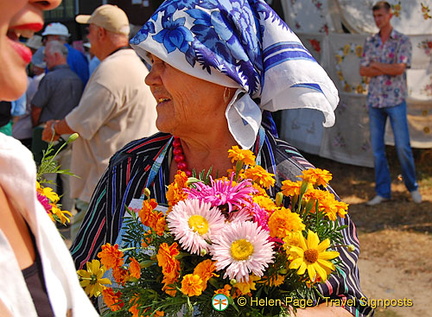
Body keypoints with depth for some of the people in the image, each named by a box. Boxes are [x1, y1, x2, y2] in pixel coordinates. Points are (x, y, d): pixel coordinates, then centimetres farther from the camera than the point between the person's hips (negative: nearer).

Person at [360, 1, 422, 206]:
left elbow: (400, 68, -14)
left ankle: (412, 187, 14)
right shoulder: (370, 42, 11)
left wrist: (376, 65, -5)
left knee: (402, 146, -3)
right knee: (377, 148, 3)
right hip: (375, 100, 4)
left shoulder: (402, 41, 0)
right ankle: (383, 192, 11)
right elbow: (363, 71, 3)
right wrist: (388, 69, -9)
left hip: (395, 100, -4)